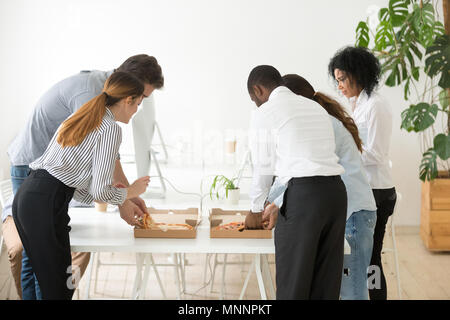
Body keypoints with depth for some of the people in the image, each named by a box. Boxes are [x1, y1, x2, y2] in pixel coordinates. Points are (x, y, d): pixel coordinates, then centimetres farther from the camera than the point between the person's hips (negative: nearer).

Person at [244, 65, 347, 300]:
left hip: (303, 194, -7)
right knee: (326, 281, 12)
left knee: (293, 281, 2)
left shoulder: (265, 113, 2)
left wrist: (256, 210, 18)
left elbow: (263, 166, 4)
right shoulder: (316, 107, 23)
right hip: (336, 191, 7)